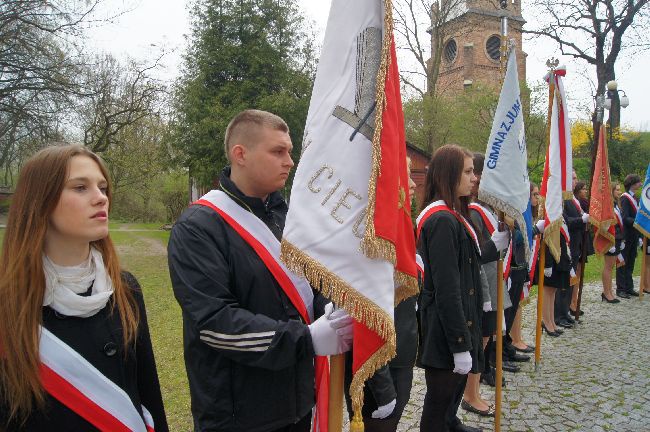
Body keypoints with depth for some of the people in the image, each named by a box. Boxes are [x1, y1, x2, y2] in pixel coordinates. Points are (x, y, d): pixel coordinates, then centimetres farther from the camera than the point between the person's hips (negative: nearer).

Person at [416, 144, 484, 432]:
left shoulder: (451, 216, 10)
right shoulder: (442, 221, -22)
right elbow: (446, 290, -24)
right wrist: (460, 345, -21)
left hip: (458, 319, 10)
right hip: (445, 329, -10)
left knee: (456, 386, 28)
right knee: (440, 400, 5)